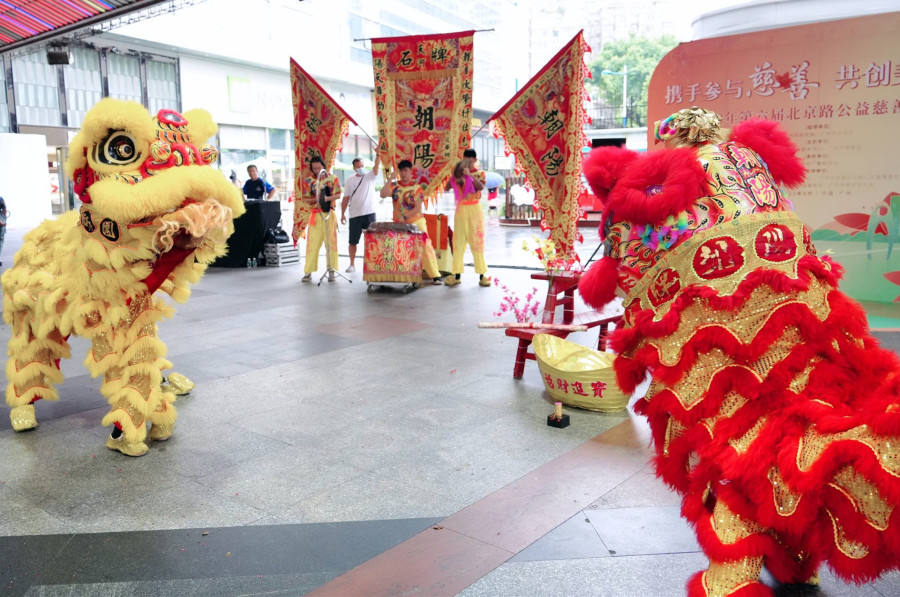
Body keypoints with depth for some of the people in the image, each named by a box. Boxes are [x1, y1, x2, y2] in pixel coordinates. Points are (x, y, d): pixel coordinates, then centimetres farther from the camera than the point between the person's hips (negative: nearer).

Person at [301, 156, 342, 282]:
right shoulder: (308, 181, 7)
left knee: (331, 242, 0)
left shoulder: (333, 178, 4)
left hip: (329, 214, -1)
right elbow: (306, 198, 5)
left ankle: (331, 270, 7)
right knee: (312, 243, -1)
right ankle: (308, 272, 4)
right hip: (315, 214, 1)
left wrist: (327, 198, -21)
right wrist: (315, 200, -15)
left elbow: (338, 195, -3)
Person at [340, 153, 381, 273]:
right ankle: (352, 264, 17)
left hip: (369, 213, -1)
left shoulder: (370, 176, 1)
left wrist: (378, 154, -36)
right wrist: (342, 213, 1)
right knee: (353, 241, 5)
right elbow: (346, 198, 6)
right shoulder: (350, 180, 5)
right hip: (355, 215, 1)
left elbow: (376, 165, -18)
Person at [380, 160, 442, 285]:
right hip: (398, 224, 3)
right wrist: (390, 179, -15)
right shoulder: (394, 185, 3)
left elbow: (417, 208, -12)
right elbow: (383, 194, -16)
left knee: (426, 247, -11)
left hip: (416, 222, -3)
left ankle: (435, 275, -8)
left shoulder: (417, 187, -5)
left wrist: (405, 217, -25)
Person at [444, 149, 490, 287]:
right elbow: (447, 187, -1)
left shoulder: (479, 173, 1)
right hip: (460, 210, 2)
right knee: (458, 242, 1)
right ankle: (456, 274, 5)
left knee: (477, 241, -2)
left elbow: (481, 187, -19)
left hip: (474, 209, -2)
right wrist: (455, 177, -16)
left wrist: (469, 175, -27)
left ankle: (482, 275, 1)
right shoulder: (457, 171, 8)